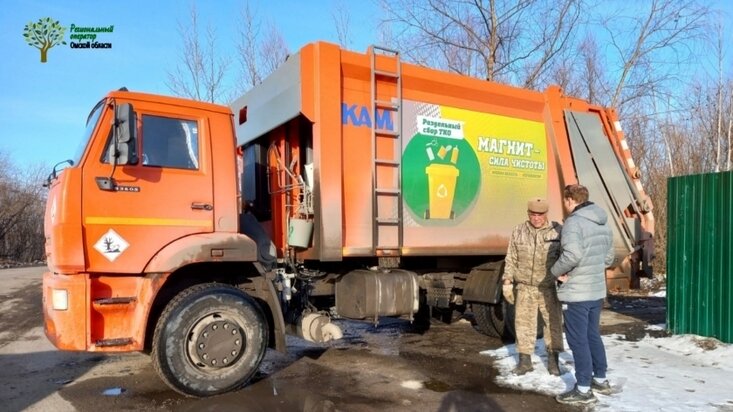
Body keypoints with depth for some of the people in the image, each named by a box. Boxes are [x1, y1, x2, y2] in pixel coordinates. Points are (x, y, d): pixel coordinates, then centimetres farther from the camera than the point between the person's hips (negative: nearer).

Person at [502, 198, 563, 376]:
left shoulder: (558, 231, -6)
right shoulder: (518, 232, 0)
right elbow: (511, 259, 4)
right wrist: (507, 282, 1)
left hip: (550, 287, -1)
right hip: (525, 287, 1)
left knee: (553, 322, 7)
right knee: (524, 322, 4)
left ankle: (553, 359, 23)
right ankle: (525, 360, 16)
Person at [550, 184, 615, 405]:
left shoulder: (574, 222, -17)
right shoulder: (603, 222, 12)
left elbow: (572, 255, -30)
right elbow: (609, 257, 16)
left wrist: (556, 271, -15)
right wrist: (593, 270, 11)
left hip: (576, 292, -9)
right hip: (597, 290, 9)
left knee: (578, 340, 1)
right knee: (593, 335, 21)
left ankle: (583, 389, 9)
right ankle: (601, 379, 33)